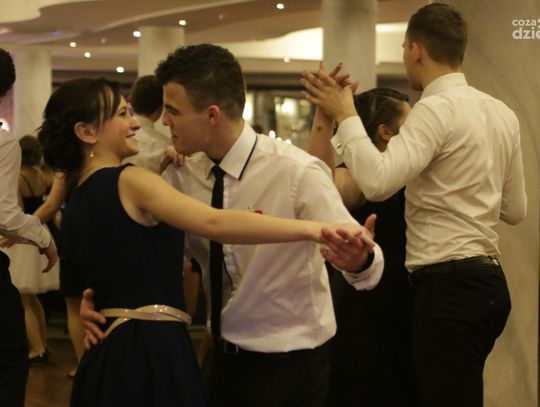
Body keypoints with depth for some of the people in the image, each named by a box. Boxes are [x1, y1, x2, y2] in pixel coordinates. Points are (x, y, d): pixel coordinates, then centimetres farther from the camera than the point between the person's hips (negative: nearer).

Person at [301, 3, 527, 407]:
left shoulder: (437, 108, -13)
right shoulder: (502, 113, 12)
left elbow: (378, 181, -27)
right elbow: (515, 210, 19)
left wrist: (345, 114, -15)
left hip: (449, 286, -9)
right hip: (486, 280, 9)